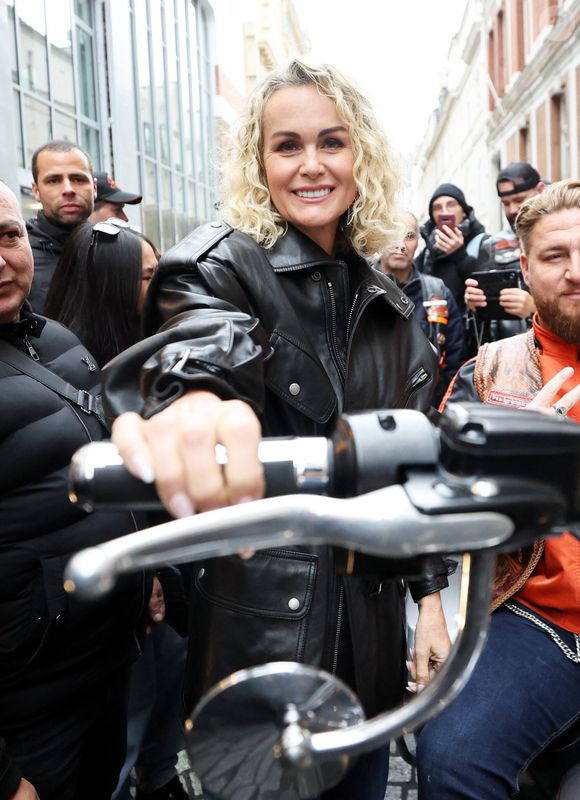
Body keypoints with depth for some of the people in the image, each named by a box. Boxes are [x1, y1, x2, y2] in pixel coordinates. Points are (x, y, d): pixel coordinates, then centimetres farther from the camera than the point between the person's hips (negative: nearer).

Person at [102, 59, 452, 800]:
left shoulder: (384, 302, 6)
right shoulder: (223, 261, -10)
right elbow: (201, 339, -34)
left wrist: (431, 595, 5)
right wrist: (190, 402, -57)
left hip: (369, 624, 5)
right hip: (260, 622, -5)